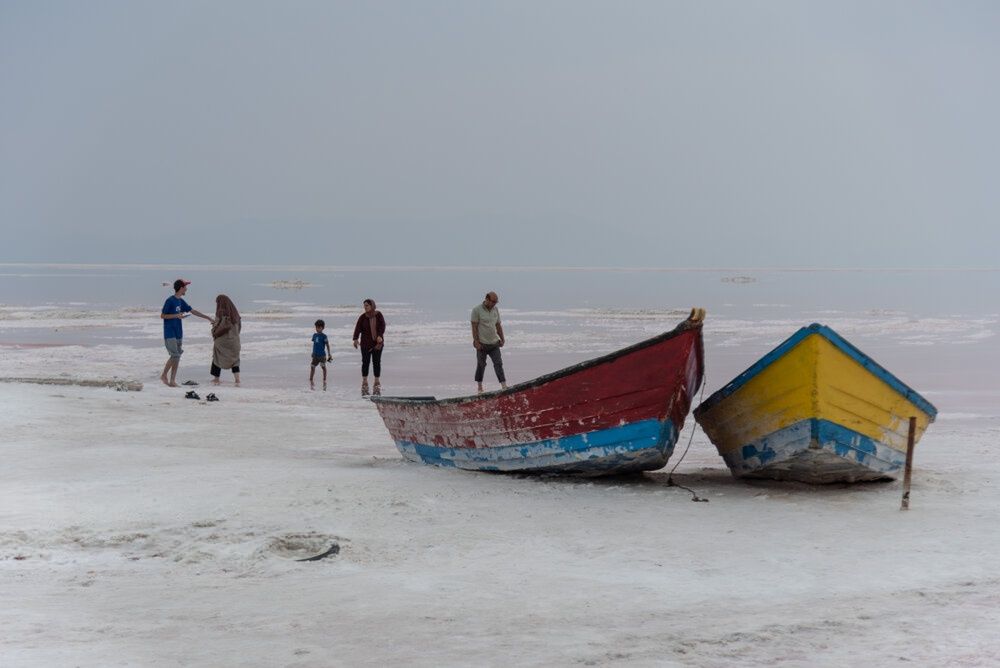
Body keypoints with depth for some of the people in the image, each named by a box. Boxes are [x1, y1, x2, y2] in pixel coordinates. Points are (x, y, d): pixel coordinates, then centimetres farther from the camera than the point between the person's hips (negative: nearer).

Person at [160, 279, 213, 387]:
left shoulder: (181, 301, 12)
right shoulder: (170, 301, -12)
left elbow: (193, 311, 20)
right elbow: (162, 316, -10)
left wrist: (208, 318, 21)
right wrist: (176, 315, -18)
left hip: (178, 333, 8)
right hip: (169, 333, -8)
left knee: (177, 356, 5)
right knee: (175, 355, -13)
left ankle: (172, 381, 8)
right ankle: (164, 375, 4)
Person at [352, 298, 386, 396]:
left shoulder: (378, 315, 2)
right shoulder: (362, 317, -2)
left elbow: (382, 325, -6)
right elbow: (358, 328, -11)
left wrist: (380, 335, -22)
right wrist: (355, 339, -26)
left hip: (377, 342, 1)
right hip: (366, 343, -1)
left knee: (377, 362, 3)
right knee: (365, 362, -2)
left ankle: (377, 384, 10)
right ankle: (364, 383, 4)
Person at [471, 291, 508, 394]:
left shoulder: (495, 310, 8)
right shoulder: (477, 310, -9)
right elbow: (474, 327, -11)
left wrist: (502, 339, 12)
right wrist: (476, 342, -15)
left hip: (494, 343, 4)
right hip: (482, 344, -4)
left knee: (498, 363, -4)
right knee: (481, 365, 6)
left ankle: (504, 386, -10)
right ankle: (479, 386, 19)